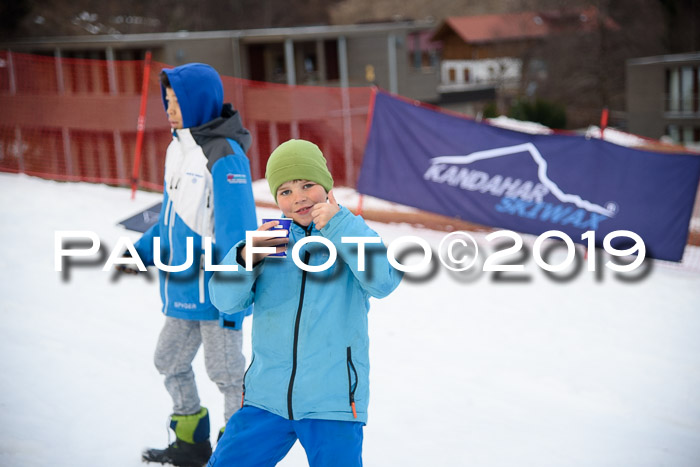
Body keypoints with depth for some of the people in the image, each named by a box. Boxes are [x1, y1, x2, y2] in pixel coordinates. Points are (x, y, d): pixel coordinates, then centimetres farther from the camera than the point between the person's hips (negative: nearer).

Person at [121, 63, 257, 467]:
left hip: (215, 290, -10)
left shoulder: (225, 157, -18)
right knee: (170, 361, 19)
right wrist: (145, 250, 9)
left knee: (225, 370, 2)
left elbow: (237, 231, -20)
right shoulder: (179, 148, 10)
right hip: (184, 289, 10)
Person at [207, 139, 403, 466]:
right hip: (266, 398, 3)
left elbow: (384, 282, -18)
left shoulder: (351, 234, 1)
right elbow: (225, 299, -2)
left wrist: (338, 225, -21)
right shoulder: (269, 240, 7)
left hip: (333, 400, -3)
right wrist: (247, 257, -20)